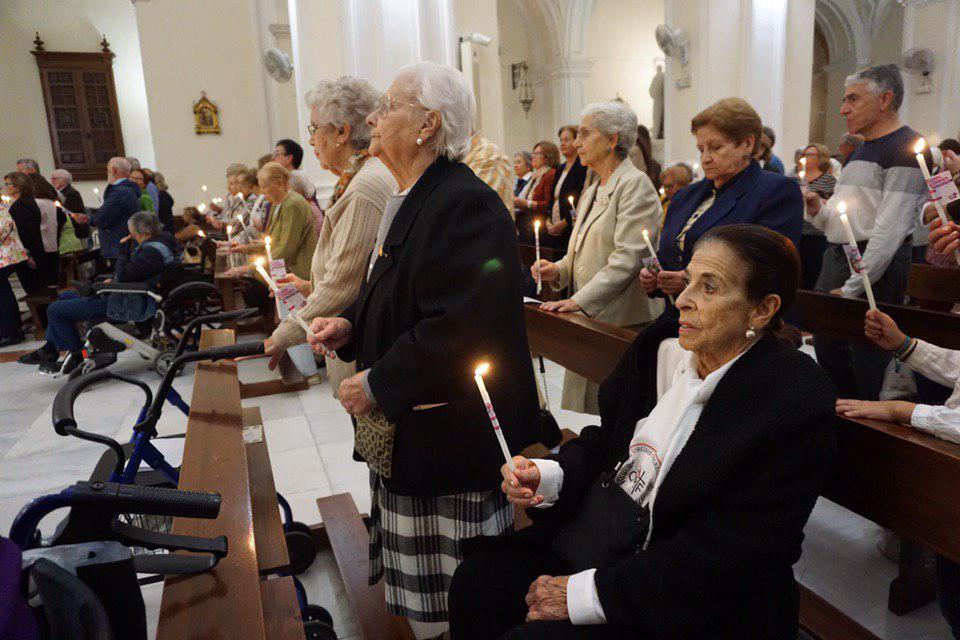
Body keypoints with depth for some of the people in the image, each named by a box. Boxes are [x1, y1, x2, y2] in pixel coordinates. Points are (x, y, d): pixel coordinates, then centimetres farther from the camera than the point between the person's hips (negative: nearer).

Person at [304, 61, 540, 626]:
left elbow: (460, 330, -27)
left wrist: (378, 385, -18)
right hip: (404, 432, 10)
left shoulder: (466, 205, -20)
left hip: (452, 440, -10)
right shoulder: (412, 200, 12)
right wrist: (351, 325, 6)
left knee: (462, 600, 8)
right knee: (417, 583, 22)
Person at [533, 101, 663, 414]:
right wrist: (558, 270, 5)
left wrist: (579, 301, -22)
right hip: (587, 322, 8)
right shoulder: (590, 192, 19)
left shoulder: (636, 184, -9)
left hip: (623, 324, -8)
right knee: (582, 408, 9)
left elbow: (627, 258, -18)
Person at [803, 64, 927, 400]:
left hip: (875, 265, -9)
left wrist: (853, 287, -18)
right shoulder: (860, 151, 19)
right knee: (826, 346, 12)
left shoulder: (905, 147, -10)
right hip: (835, 259, 9)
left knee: (868, 361, -4)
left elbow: (891, 228, -18)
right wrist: (818, 210, 1)